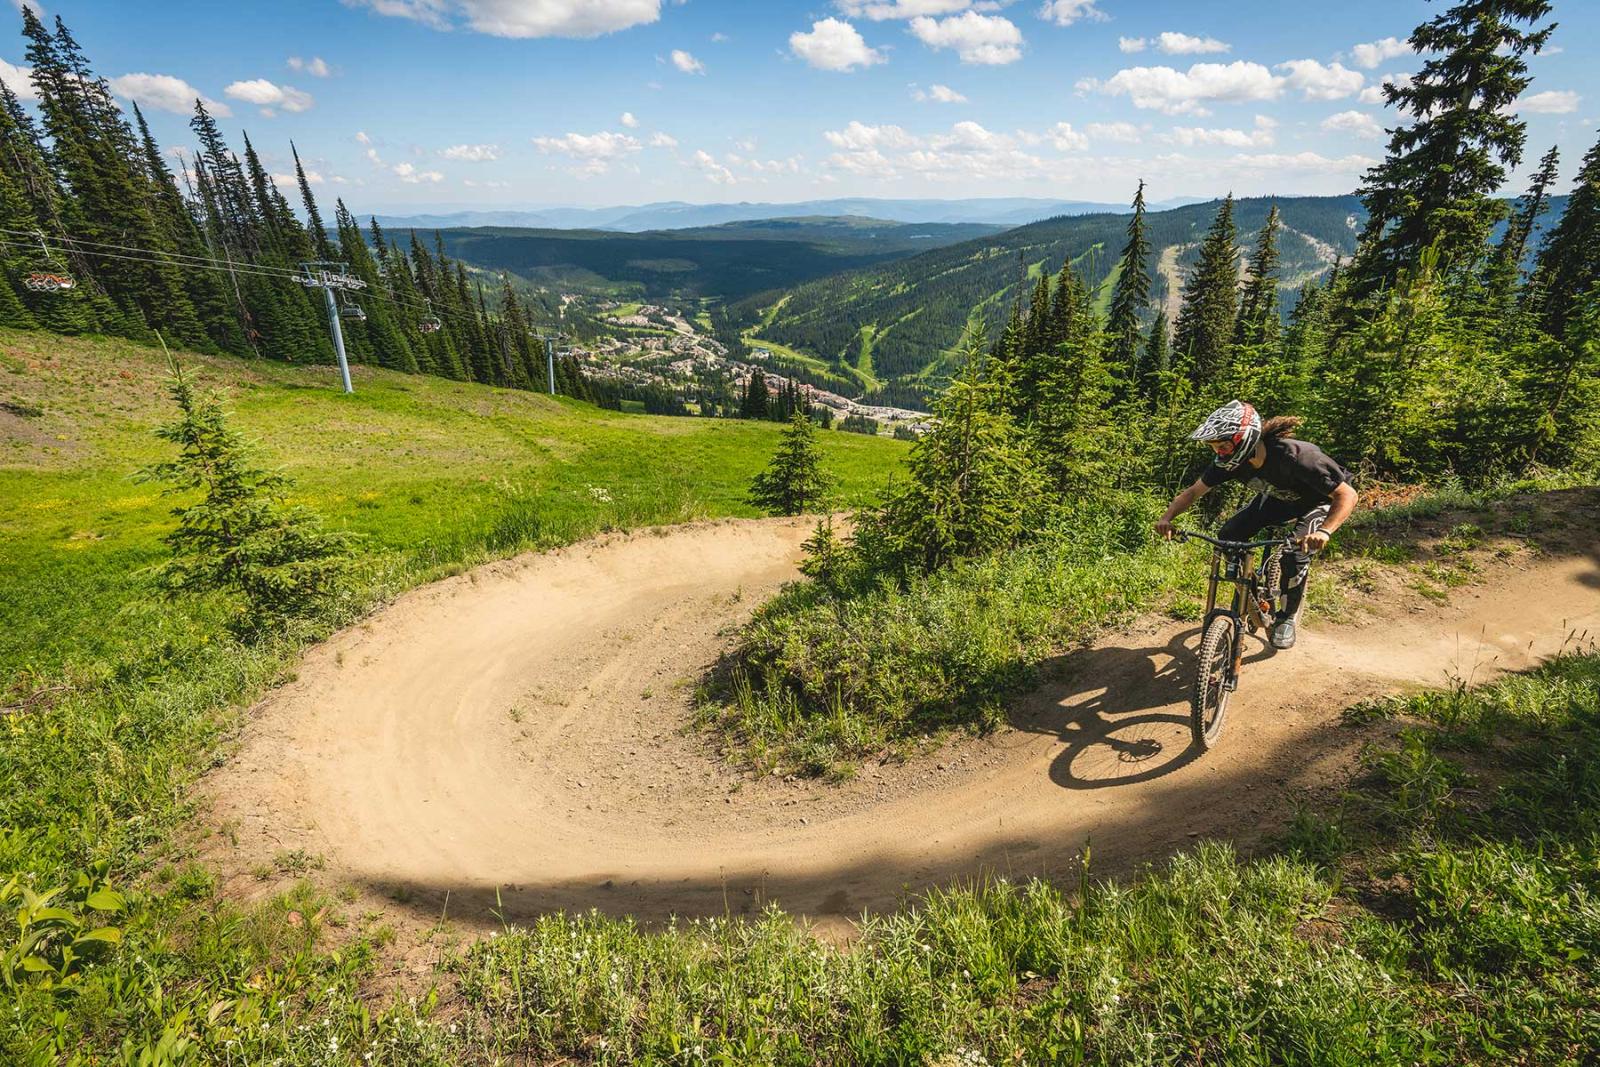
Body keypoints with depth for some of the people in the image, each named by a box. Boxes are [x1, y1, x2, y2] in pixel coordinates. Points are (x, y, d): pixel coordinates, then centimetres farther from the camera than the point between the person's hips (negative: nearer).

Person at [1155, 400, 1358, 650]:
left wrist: (1325, 531, -54)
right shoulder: (1231, 462, -25)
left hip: (1316, 503, -5)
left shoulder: (1295, 457, -41)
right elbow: (1193, 491, -14)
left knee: (1295, 553, -27)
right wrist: (1167, 517, -32)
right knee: (1227, 536, -16)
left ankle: (1288, 618, -1)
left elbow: (1347, 494, -37)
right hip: (1275, 498, 5)